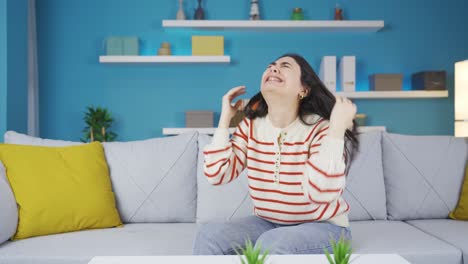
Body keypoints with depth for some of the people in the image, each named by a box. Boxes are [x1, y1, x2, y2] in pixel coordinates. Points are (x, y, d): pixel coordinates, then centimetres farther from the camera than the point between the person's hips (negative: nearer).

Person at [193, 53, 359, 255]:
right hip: (267, 223, 5)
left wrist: (338, 126, -33)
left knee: (272, 244, -34)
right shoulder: (251, 126, -4)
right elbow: (216, 174, -12)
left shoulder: (321, 129, -19)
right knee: (208, 235, -17)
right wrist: (225, 118, -8)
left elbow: (321, 193, -34)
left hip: (321, 227, -4)